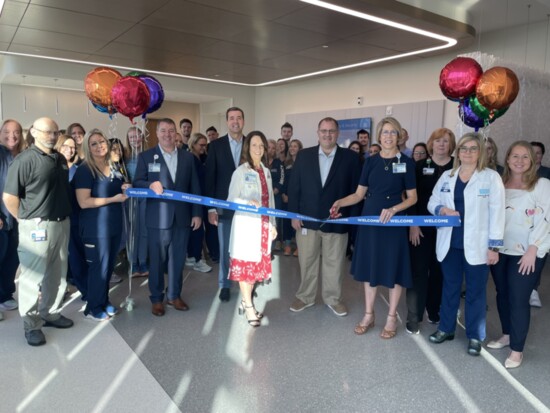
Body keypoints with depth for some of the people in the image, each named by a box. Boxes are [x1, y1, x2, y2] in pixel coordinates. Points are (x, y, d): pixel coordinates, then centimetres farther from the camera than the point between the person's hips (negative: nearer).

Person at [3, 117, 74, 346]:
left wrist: (63, 218, 13)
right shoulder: (24, 160, -11)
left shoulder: (60, 159, 10)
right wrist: (27, 220, -4)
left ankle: (49, 313, 32)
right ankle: (31, 324, 16)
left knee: (56, 274, 16)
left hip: (61, 224, 7)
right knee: (33, 277, 3)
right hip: (37, 227, -7)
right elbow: (9, 197, -12)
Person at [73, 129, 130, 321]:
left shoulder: (114, 167, 9)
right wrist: (114, 199, -21)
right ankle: (93, 307, 19)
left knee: (109, 265, 16)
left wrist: (125, 188, 0)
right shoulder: (84, 170, -12)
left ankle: (104, 301, 32)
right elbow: (83, 202, -21)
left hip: (114, 225, 7)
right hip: (96, 227, -7)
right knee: (99, 266, 2)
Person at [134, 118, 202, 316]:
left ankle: (174, 295, 26)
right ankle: (156, 298, 21)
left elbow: (194, 187, 8)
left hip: (182, 217, 2)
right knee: (157, 260, 6)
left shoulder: (187, 157, 9)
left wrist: (197, 213, 3)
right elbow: (137, 183, -2)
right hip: (158, 217, -2)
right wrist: (150, 185, -24)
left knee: (178, 259, 10)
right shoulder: (146, 156, 2)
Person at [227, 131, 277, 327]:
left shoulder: (266, 171, 12)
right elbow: (231, 199, -8)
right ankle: (248, 307, 10)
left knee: (257, 264, 11)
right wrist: (248, 203, -26)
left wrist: (272, 224, 13)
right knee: (245, 264, 0)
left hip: (263, 225, 6)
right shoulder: (240, 172, -6)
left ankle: (245, 301, 25)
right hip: (246, 225, -6)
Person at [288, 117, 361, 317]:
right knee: (307, 261, 13)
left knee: (334, 263, 11)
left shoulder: (351, 157, -2)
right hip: (307, 219, 1)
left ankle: (333, 298, 30)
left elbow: (356, 190, -2)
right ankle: (305, 297, 30)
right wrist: (294, 214, -3)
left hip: (337, 221, -1)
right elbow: (294, 186, 3)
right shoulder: (303, 155, 3)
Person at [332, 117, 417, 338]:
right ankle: (369, 315, 23)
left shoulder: (406, 162, -2)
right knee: (370, 265, 10)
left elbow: (412, 197, -2)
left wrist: (393, 209, -19)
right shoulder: (371, 161, 6)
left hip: (393, 222, -3)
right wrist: (340, 202, -13)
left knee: (393, 268, 4)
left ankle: (391, 317, 20)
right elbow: (359, 194, 5)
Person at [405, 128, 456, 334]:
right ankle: (414, 316, 7)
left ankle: (435, 311, 26)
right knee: (418, 270, 0)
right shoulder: (420, 166, 2)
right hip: (421, 227, -1)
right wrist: (413, 224, -9)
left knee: (439, 271, 10)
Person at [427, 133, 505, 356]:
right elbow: (432, 202, 12)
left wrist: (494, 246, -10)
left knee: (475, 291, 7)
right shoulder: (446, 176, 9)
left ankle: (475, 336, 21)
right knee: (450, 287, 14)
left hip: (476, 245, -3)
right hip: (450, 242, 4)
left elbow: (496, 212, -6)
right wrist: (442, 209, -12)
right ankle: (446, 328, 29)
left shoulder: (491, 177, -3)